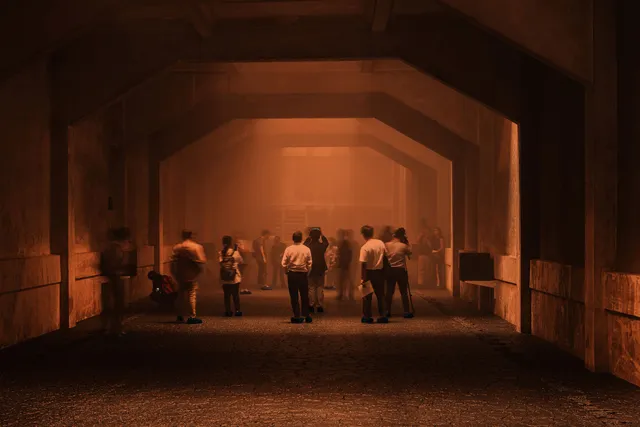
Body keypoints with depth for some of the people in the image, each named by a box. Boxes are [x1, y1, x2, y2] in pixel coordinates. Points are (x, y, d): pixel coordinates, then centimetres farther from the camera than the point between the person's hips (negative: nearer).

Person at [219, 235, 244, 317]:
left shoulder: (221, 254, -6)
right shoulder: (235, 253, -8)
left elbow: (220, 263, -4)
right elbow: (241, 262, 2)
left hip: (224, 278, 1)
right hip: (235, 277, -1)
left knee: (227, 295, 9)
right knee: (236, 295, 9)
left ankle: (228, 311, 8)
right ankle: (237, 310, 9)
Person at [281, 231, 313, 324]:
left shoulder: (288, 249, -5)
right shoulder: (306, 249, -3)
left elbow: (284, 264, -7)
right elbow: (310, 263, -1)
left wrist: (287, 271, 9)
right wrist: (307, 273, 12)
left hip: (292, 274, -1)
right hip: (303, 274, 1)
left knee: (294, 296, 5)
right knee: (304, 296, 11)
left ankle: (297, 316, 4)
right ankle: (306, 315, 13)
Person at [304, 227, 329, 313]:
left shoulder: (308, 246, -9)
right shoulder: (322, 245, -7)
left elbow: (304, 244, 15)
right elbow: (327, 243, 16)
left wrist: (308, 237, 10)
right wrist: (322, 235, 18)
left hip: (310, 270, 0)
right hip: (321, 270, 0)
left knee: (311, 288, 5)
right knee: (320, 288, 5)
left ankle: (311, 306, 3)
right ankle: (319, 306, 3)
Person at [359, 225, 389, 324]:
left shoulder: (365, 248, -17)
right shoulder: (381, 243, -1)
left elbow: (363, 264, -18)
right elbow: (385, 256, 7)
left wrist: (362, 278, -15)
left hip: (369, 272, -5)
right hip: (380, 272, 5)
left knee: (367, 296, 7)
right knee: (380, 295, 13)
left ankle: (367, 316, 10)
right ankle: (383, 316, 13)